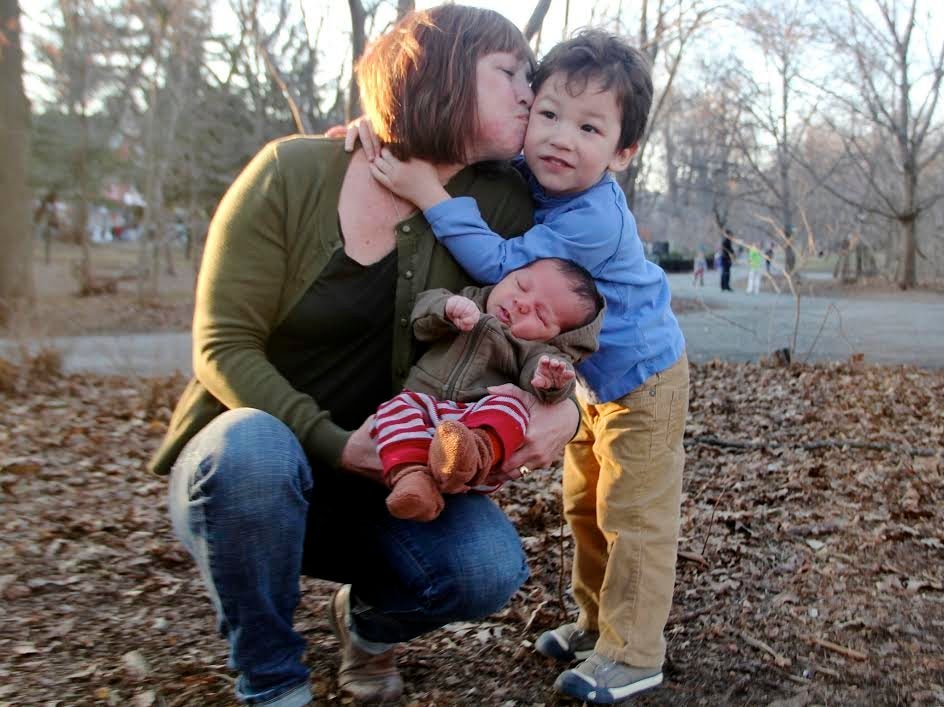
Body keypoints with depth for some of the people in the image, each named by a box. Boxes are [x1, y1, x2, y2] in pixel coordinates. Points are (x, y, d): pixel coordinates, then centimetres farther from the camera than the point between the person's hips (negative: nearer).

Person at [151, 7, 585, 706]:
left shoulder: (498, 203, -6)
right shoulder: (291, 173, -14)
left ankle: (367, 620, 12)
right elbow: (222, 347, -14)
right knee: (253, 446, -37)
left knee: (490, 566, -25)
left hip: (381, 479, 3)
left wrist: (563, 405, -19)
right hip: (243, 464, -2)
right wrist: (334, 445, -26)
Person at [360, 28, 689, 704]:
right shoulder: (527, 174, -9)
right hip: (593, 380, 9)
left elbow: (501, 262, -37)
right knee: (584, 508, 18)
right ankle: (598, 621, 34)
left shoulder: (594, 221, -34)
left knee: (633, 518, -1)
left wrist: (428, 193, -38)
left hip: (644, 377, -9)